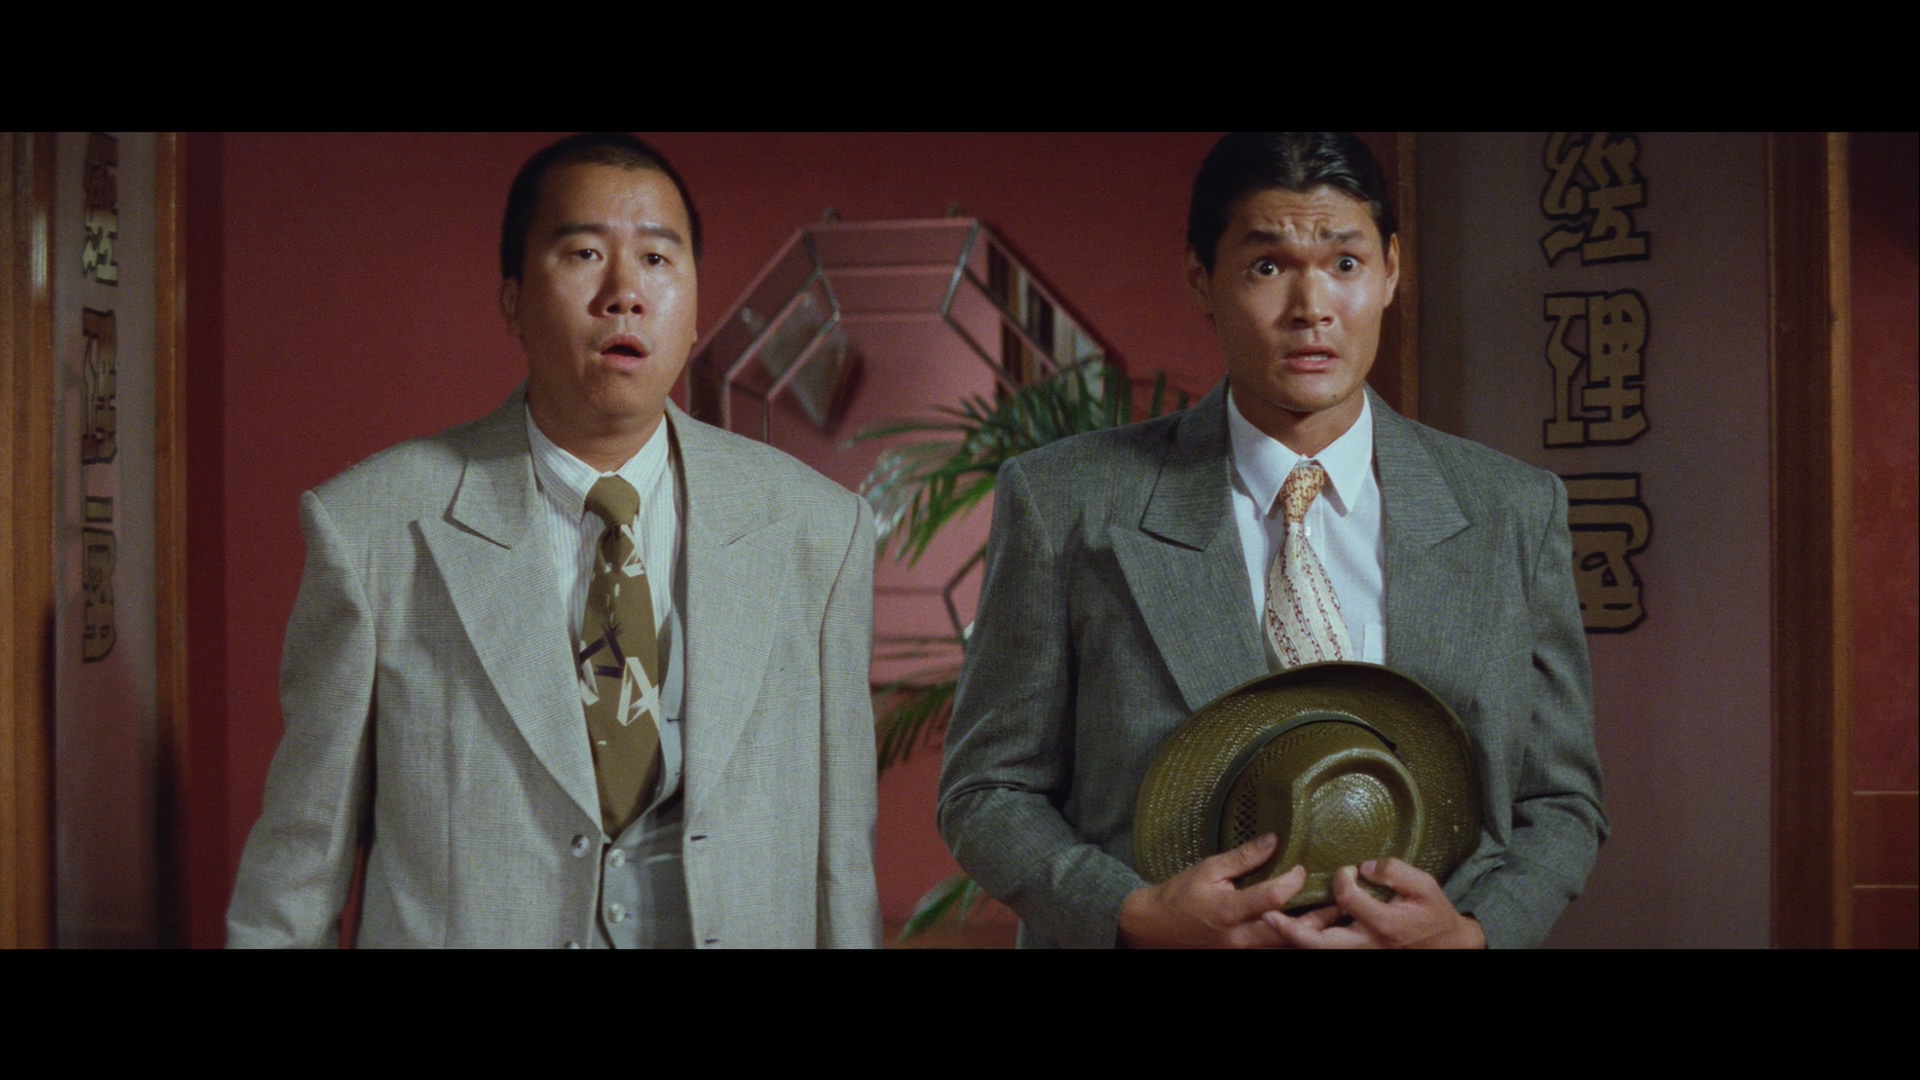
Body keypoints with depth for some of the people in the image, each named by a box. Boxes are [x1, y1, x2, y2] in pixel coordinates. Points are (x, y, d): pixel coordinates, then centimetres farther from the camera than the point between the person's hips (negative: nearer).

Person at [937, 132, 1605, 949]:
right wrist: (1134, 914, -21)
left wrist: (1473, 930, -16)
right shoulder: (1062, 505, -9)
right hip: (1156, 940, -2)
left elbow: (1560, 801, 2)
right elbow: (988, 790, -5)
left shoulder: (1516, 514, -3)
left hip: (1428, 928, 2)